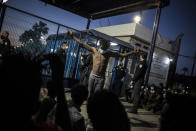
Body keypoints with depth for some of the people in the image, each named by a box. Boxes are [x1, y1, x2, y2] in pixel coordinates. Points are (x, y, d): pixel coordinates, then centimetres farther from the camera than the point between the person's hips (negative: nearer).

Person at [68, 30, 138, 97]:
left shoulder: (109, 53, 0)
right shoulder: (94, 50, -1)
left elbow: (122, 55, 4)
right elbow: (82, 43, 0)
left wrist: (133, 52, 0)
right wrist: (72, 35, -1)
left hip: (101, 78, -1)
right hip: (93, 76, 1)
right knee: (90, 92, 8)